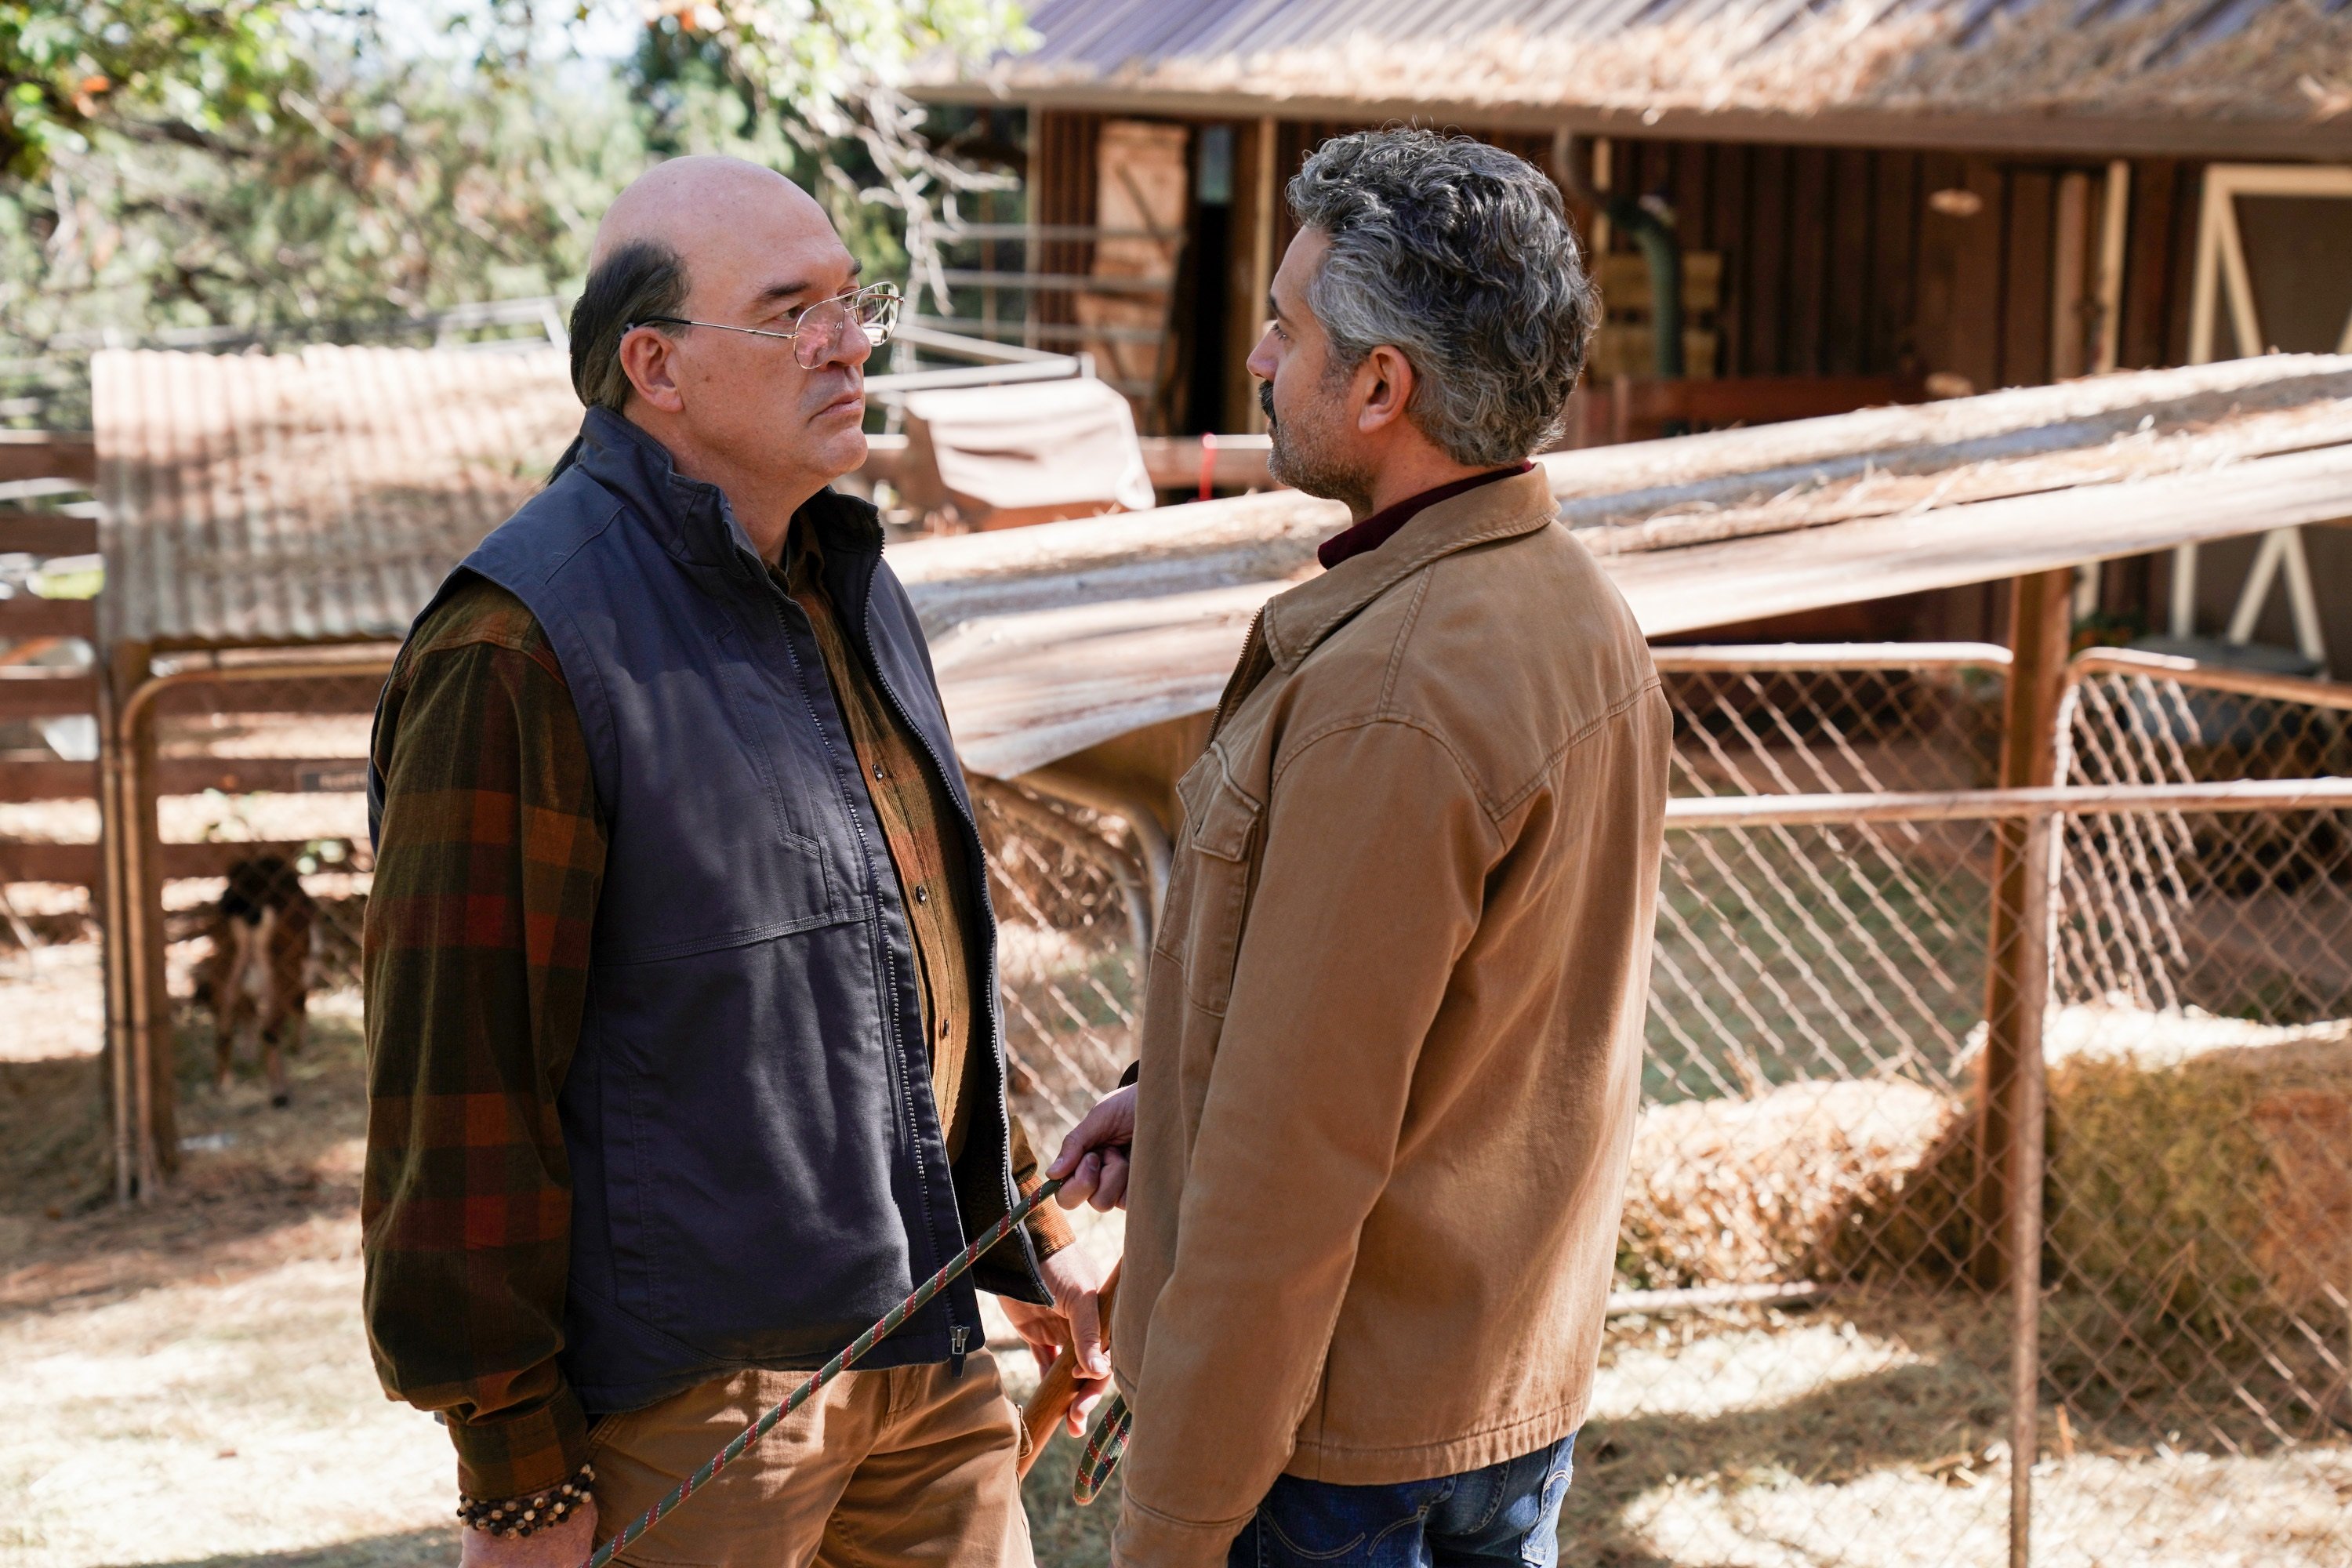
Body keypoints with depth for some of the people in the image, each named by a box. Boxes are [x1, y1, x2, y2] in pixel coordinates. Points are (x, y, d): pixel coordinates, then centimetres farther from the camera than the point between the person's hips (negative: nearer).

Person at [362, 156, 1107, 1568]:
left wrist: (1022, 1227, 22)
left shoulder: (849, 587, 11)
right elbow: (462, 1066, -18)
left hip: (923, 1334, 8)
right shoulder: (523, 646, -17)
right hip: (687, 1390, -8)